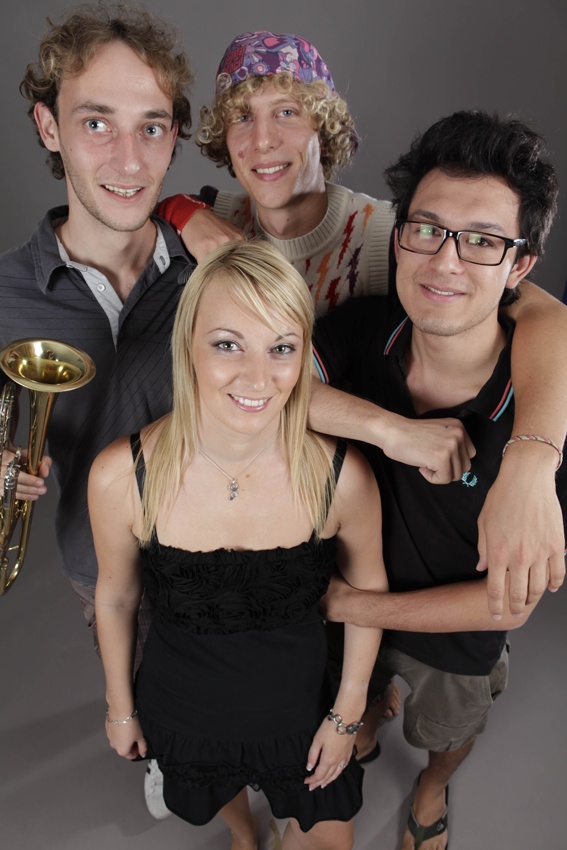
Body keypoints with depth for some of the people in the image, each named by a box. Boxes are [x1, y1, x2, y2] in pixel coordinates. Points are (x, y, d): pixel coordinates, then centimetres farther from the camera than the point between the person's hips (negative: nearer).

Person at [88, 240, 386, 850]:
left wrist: (348, 712, 1)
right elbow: (115, 598, -8)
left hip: (298, 706, 0)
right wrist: (120, 706, 6)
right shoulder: (120, 476, -27)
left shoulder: (343, 476, -27)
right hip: (182, 706, 1)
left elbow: (367, 587, -8)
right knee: (217, 798, 31)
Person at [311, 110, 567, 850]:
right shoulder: (366, 328, -26)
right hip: (350, 588, 2)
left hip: (457, 640, -1)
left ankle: (433, 788, 67)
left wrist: (351, 606, -24)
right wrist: (396, 430, -39)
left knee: (448, 732, 32)